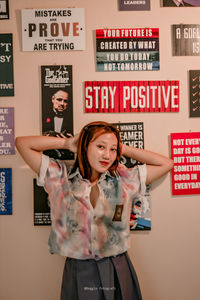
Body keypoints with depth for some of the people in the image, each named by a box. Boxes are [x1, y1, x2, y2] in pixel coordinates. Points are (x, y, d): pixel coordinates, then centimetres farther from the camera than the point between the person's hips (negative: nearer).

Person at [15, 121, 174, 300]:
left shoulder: (125, 180, 0)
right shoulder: (60, 178, -3)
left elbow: (166, 164, 2)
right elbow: (22, 143, -3)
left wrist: (124, 149, -1)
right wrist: (67, 143, -2)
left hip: (118, 272, 2)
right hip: (78, 272, -1)